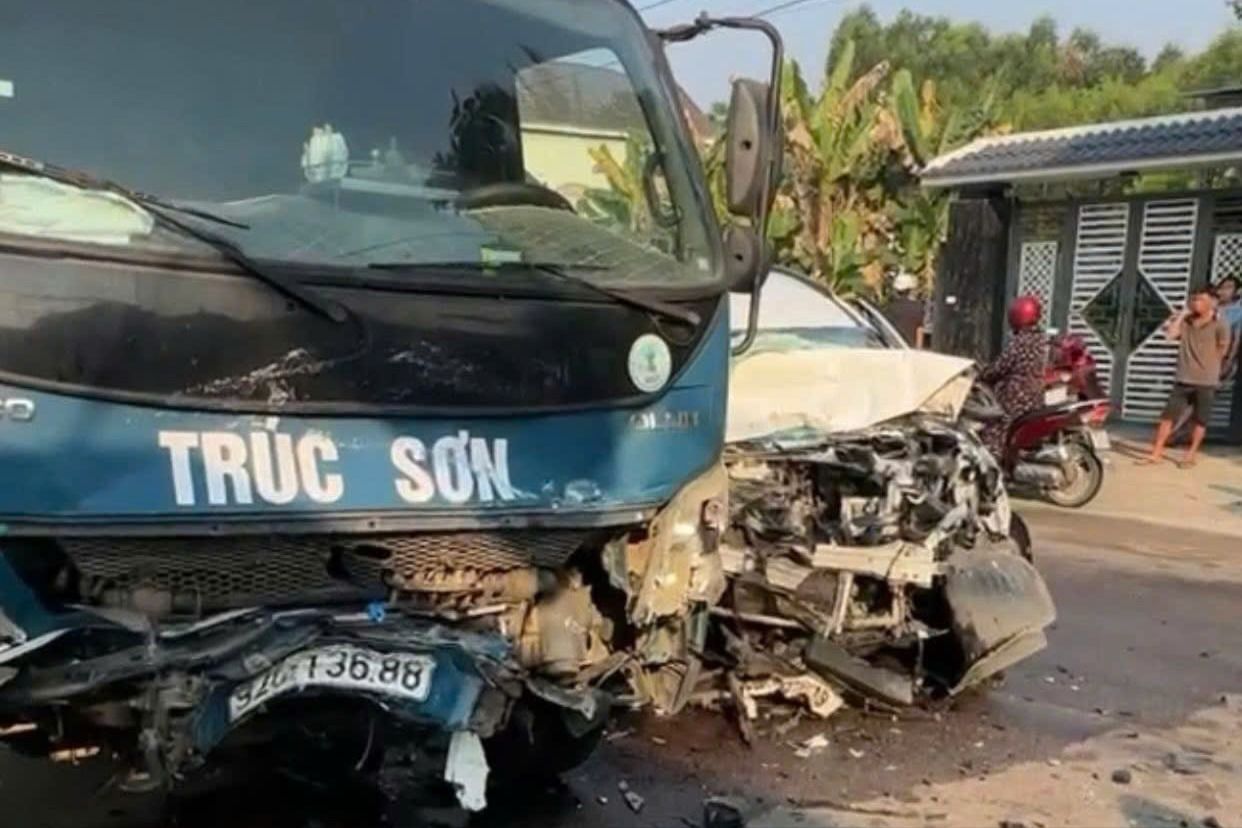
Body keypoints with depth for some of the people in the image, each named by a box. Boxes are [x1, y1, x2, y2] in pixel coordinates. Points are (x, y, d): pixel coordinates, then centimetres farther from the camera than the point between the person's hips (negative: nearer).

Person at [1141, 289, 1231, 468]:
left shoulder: (1220, 325, -5)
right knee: (1168, 415, 0)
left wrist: (1207, 367, 2)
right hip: (1183, 379, 3)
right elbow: (1170, 334, -11)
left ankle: (1191, 455, 16)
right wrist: (1183, 313, -9)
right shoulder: (1185, 321, 4)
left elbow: (1222, 351, -1)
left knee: (1200, 420, 6)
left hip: (1206, 381, -3)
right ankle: (1156, 453, 3)